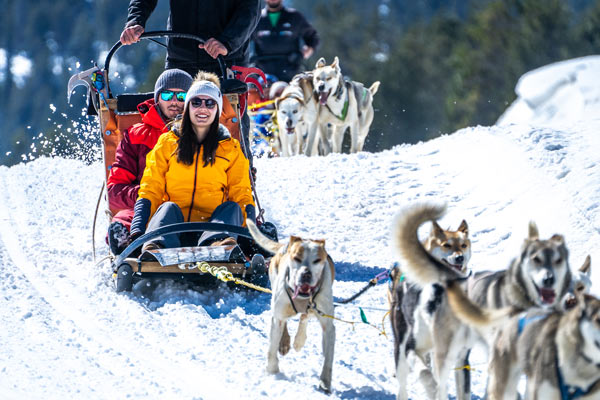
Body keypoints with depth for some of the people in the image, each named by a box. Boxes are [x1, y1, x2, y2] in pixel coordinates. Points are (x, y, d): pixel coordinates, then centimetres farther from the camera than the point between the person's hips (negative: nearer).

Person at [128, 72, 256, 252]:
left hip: (213, 223, 1)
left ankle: (218, 243, -61)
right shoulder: (167, 143, 18)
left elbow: (242, 196, 14)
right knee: (168, 207, -31)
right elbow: (150, 189, 10)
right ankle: (154, 248, -64)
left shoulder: (231, 148, 21)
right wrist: (138, 232, -7)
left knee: (232, 208, -27)